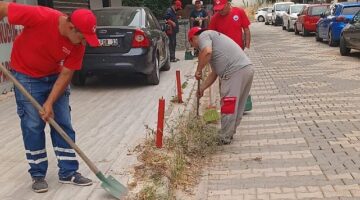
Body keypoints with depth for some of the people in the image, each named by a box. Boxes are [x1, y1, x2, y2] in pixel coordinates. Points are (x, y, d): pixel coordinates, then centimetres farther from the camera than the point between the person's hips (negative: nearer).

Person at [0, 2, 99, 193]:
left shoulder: (78, 45, -18)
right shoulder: (40, 17, -32)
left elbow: (66, 74, -13)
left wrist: (50, 102, -18)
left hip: (55, 77, 4)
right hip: (27, 76, -4)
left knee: (63, 124, 2)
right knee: (33, 126, -3)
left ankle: (68, 172, 13)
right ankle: (38, 175, 11)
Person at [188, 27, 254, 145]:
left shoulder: (203, 36, 6)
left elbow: (207, 52, -19)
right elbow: (214, 73, 33)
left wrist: (198, 70, -6)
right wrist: (202, 88, 33)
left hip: (235, 71, -10)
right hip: (247, 68, 10)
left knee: (228, 106, -1)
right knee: (237, 105, 18)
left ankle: (224, 138, 8)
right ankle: (229, 133, 29)